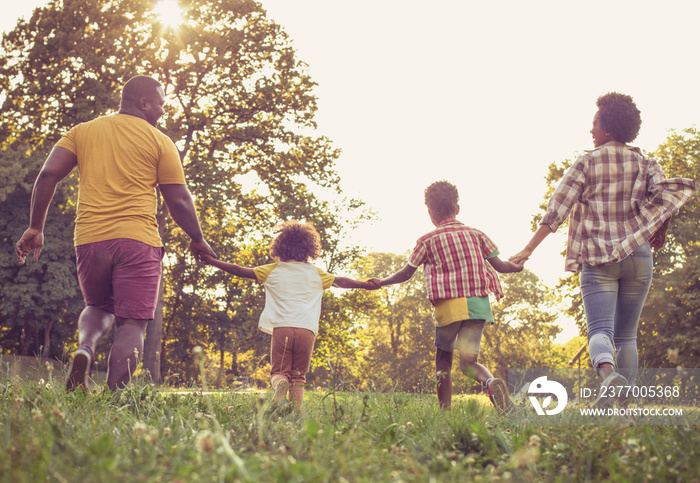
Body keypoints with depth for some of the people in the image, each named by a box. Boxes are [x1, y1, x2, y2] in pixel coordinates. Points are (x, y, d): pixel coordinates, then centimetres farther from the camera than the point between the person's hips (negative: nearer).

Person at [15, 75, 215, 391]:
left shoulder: (82, 132, 14)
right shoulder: (160, 142, 4)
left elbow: (48, 175, 4)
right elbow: (179, 202, 3)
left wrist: (35, 228, 8)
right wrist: (197, 240, 17)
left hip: (89, 238, 4)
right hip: (138, 240, -3)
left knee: (99, 306, 25)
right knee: (131, 324, 0)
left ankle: (85, 346, -6)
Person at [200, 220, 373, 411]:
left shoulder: (273, 271, 13)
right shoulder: (316, 274, 14)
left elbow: (239, 270, 17)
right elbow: (340, 281, 23)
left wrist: (212, 261, 27)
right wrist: (366, 284, 37)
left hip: (281, 328, -1)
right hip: (307, 330, 1)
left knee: (279, 372, 3)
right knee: (298, 377, 9)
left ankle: (280, 384, -31)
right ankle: (296, 410, -10)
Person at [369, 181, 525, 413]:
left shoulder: (428, 240, 3)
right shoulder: (476, 234, 11)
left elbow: (406, 273, 9)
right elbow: (499, 265, 10)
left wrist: (381, 282, 26)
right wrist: (517, 266, 31)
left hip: (449, 306, -2)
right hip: (479, 303, 3)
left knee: (443, 359, 13)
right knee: (468, 362, 3)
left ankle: (445, 411, 7)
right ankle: (491, 382, -28)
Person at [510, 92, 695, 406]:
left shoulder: (587, 163, 1)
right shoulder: (644, 163, 8)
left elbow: (556, 210, -4)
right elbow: (666, 194, -10)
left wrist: (529, 249, -3)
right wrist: (660, 233, 7)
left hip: (598, 258, -3)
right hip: (637, 256, 3)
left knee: (600, 329, -10)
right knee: (626, 335, 12)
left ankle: (608, 374, -42)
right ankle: (624, 407, 8)